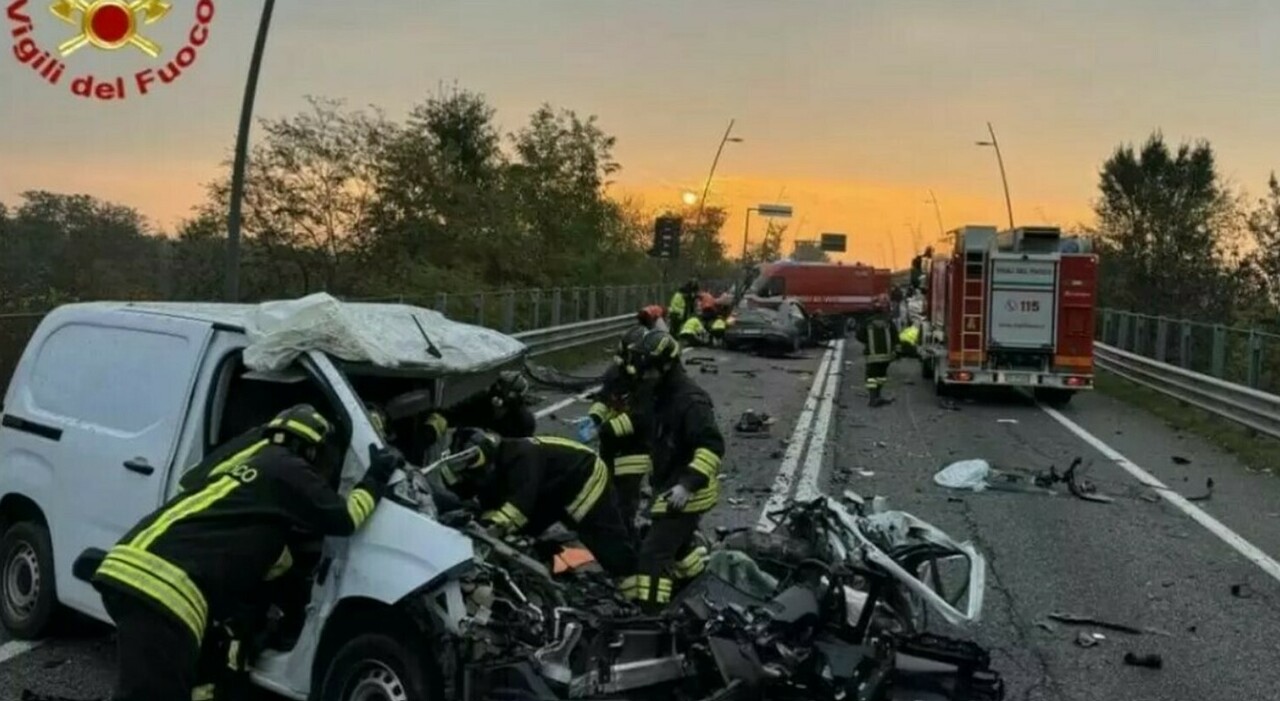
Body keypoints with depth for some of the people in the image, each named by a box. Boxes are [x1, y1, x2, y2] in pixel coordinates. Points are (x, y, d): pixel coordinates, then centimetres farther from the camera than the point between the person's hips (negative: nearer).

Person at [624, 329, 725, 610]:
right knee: (677, 543, 27)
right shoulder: (660, 394, 7)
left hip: (687, 492, -10)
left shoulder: (690, 399, -24)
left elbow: (712, 446, -32)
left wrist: (688, 483, -39)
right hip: (671, 486, 10)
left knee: (654, 551, -13)